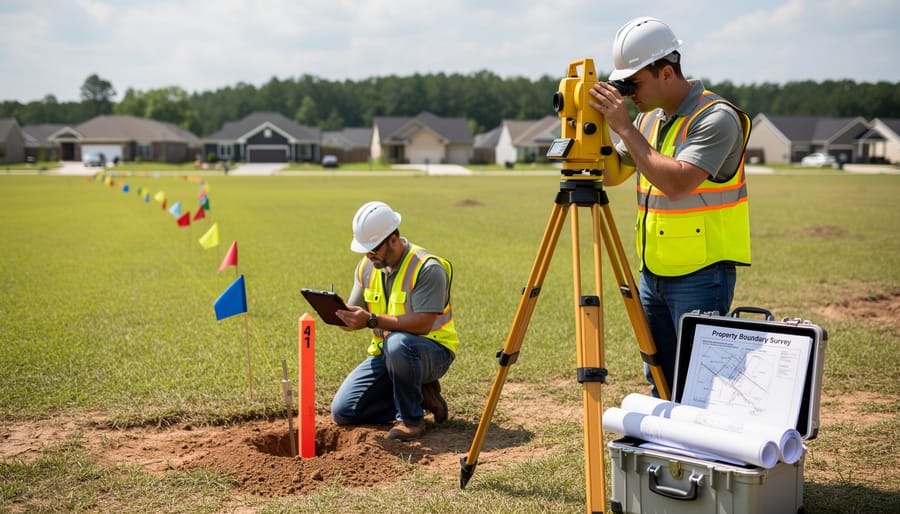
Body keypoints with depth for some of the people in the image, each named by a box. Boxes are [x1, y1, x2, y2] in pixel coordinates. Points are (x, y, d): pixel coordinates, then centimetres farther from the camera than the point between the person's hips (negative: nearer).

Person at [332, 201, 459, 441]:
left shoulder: (428, 267, -20)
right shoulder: (367, 266, 3)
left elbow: (423, 323, -28)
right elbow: (355, 312, 7)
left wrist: (372, 320, -35)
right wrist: (340, 314, -17)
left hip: (432, 352, -7)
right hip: (384, 355, 7)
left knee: (398, 343, -41)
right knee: (343, 411, -5)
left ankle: (411, 419, -18)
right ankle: (421, 395, 8)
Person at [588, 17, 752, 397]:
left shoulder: (717, 117, -15)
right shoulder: (648, 117, 10)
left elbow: (676, 183, -27)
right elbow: (611, 174, 15)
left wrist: (624, 127, -23)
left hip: (701, 276, -8)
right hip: (653, 273, 8)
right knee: (660, 383, 14)